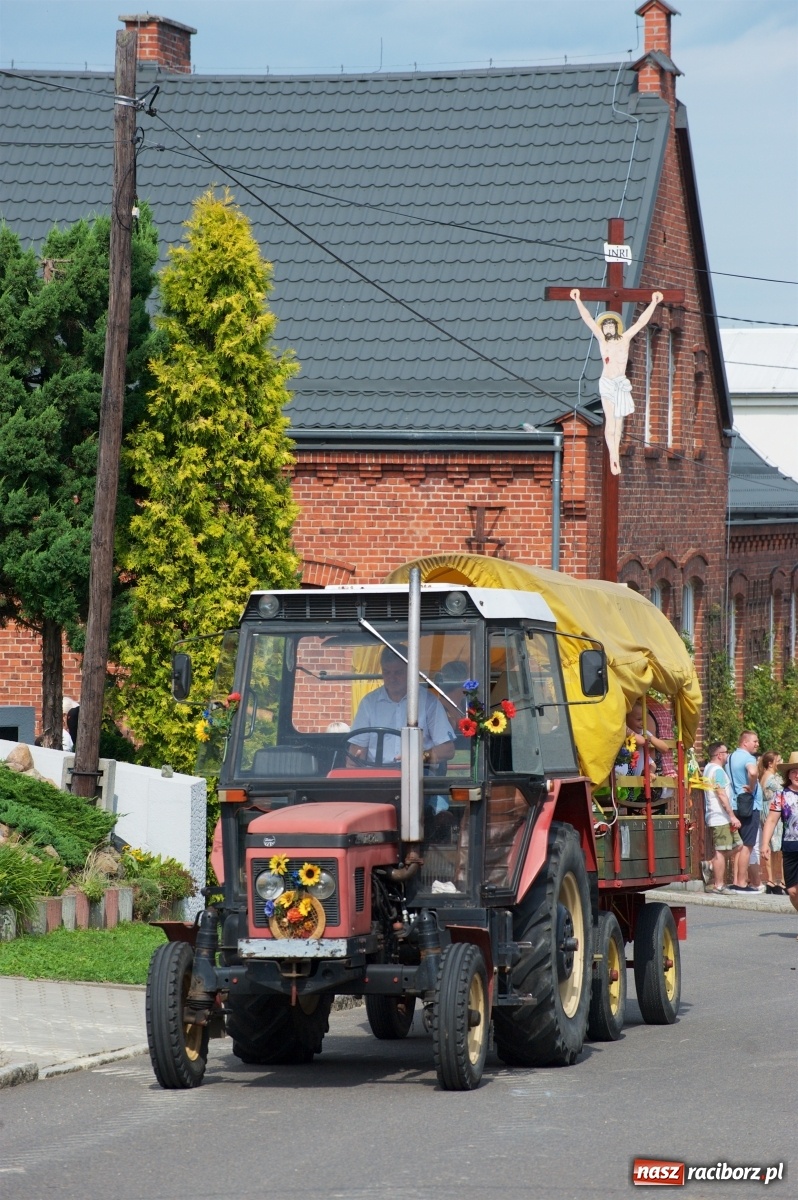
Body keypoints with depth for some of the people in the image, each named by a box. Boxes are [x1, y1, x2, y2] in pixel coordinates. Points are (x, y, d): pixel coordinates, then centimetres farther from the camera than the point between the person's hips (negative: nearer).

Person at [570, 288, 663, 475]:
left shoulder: (624, 339, 6)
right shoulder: (603, 340, 4)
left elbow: (641, 322, 3)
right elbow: (588, 319, -1)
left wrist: (653, 304, -3)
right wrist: (578, 301, -7)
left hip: (621, 383, 2)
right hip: (607, 382, -2)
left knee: (619, 418, 5)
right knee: (610, 419, -9)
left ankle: (615, 455, 10)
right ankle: (613, 456, -14)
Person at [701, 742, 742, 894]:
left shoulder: (709, 768, 18)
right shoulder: (718, 770, -13)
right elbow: (722, 795, -19)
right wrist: (732, 816, -18)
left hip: (714, 817, 10)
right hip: (721, 817, -10)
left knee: (737, 846, 12)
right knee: (721, 852, -6)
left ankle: (710, 865, 8)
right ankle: (718, 886, -4)